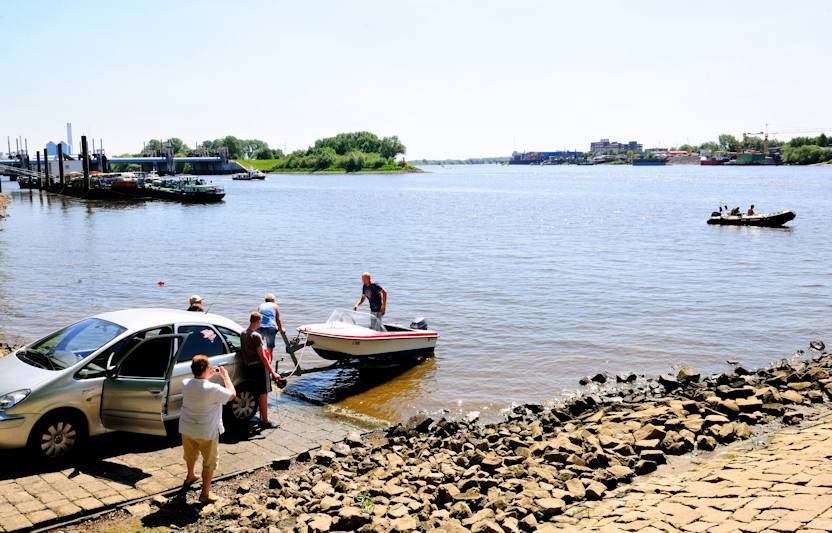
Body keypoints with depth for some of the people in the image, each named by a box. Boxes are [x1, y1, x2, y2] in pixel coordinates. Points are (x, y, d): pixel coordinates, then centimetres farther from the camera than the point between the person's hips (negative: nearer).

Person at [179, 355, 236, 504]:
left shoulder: (186, 384, -11)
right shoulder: (213, 389, -27)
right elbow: (232, 394, -11)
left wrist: (208, 376, 16)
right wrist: (225, 376, -1)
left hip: (186, 429, 6)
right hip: (207, 432, -6)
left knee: (190, 455, 31)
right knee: (209, 462, 11)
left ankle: (190, 476, 55)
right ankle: (205, 493, 16)